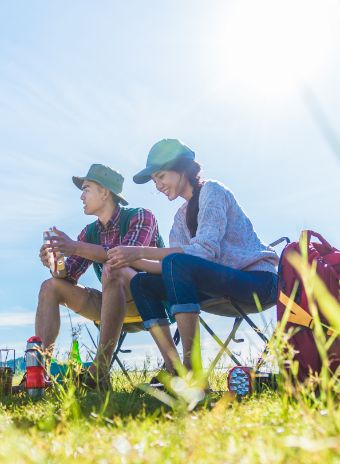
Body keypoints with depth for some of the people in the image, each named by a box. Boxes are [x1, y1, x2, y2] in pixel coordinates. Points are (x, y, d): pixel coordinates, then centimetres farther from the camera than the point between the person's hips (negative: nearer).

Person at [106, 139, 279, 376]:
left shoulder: (212, 190, -7)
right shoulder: (182, 216, 16)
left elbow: (206, 250, -23)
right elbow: (173, 266, 5)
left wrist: (141, 252, -24)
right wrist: (132, 261, -7)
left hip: (258, 278, -8)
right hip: (223, 282, 8)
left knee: (177, 263, -32)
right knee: (141, 283, -1)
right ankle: (175, 371, -12)